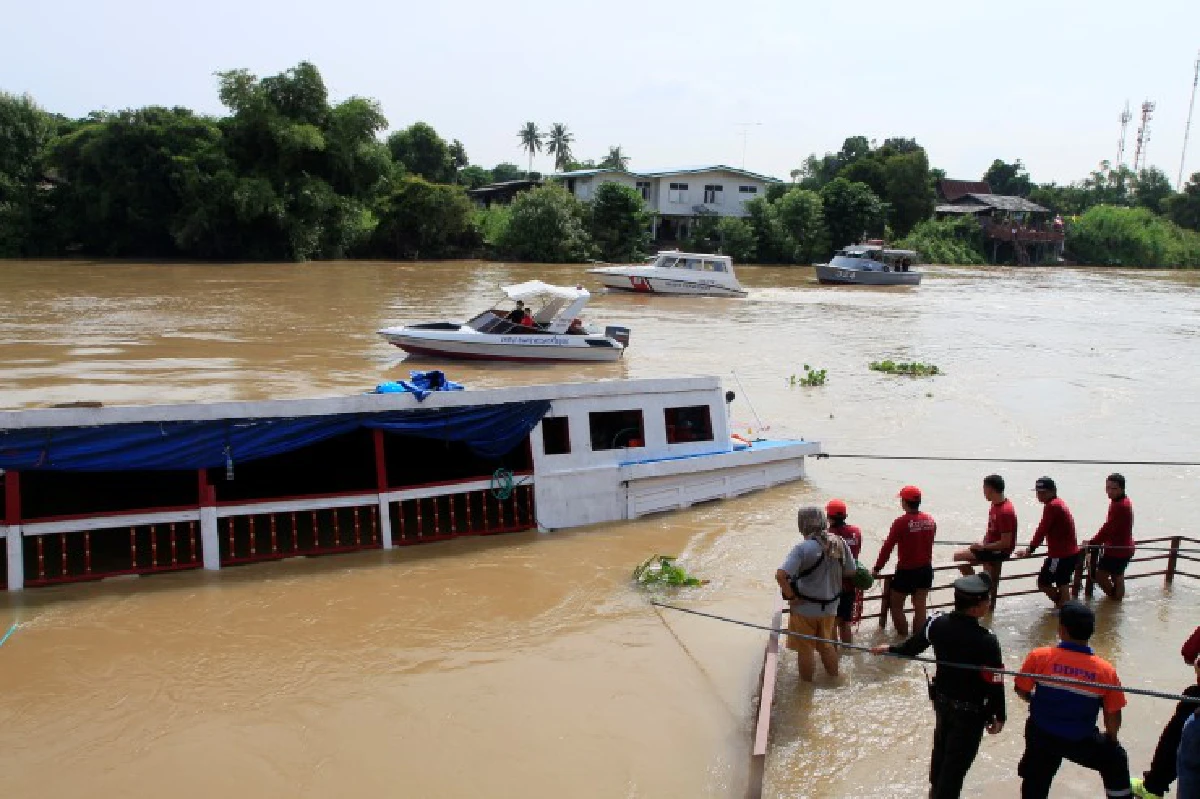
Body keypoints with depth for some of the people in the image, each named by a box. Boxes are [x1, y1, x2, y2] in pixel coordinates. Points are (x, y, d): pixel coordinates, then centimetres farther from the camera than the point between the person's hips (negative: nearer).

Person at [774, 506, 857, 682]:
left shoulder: (803, 548, -24)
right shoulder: (840, 544, -8)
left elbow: (780, 575, -32)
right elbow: (851, 572, 4)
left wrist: (792, 596, -19)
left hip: (805, 608, -5)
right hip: (829, 606, 5)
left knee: (805, 649, 14)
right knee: (826, 644, 27)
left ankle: (807, 684, 28)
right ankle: (834, 678, 41)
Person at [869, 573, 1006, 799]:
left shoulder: (937, 624, -15)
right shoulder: (987, 642, -30)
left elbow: (911, 649, 1)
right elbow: (995, 684, -21)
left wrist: (889, 648, 21)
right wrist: (999, 715, -4)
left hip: (942, 700, 7)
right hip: (971, 711, -6)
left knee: (941, 747, 30)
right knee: (957, 761, 11)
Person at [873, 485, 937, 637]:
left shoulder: (901, 522, -18)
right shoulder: (930, 520, -2)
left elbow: (887, 547, -14)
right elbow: (929, 544, 11)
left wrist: (876, 569, -5)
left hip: (906, 571, -5)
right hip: (926, 570, 5)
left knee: (896, 606, 11)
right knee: (920, 607, 13)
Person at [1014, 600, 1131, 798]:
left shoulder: (1039, 657, -18)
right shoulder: (1105, 670, -15)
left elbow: (1021, 691, -7)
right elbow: (1113, 715, -7)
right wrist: (1111, 738, 14)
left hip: (1041, 738, 0)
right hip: (1082, 741, 0)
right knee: (1116, 759, 30)